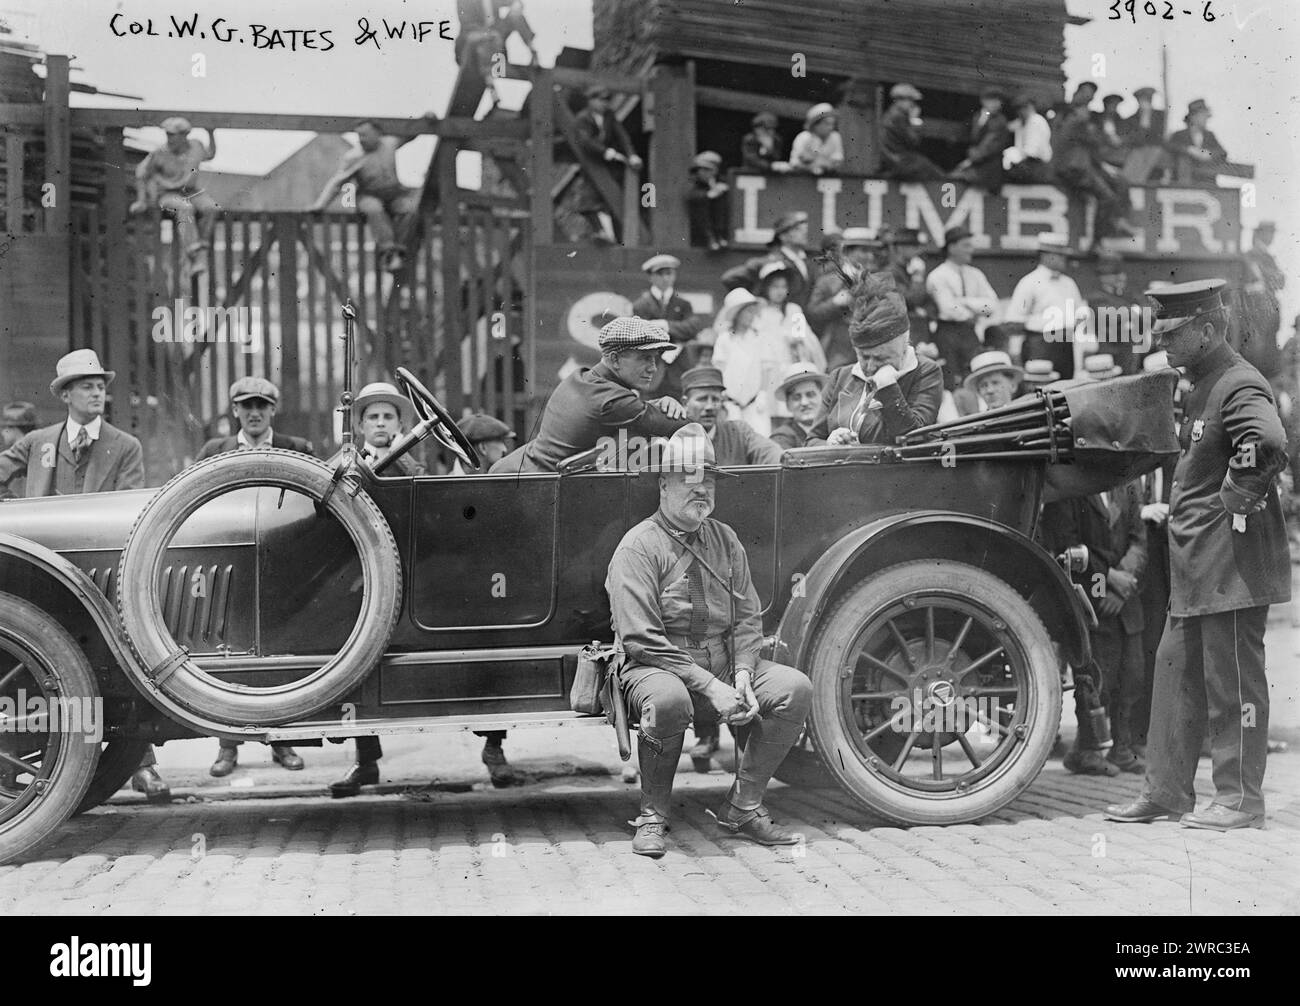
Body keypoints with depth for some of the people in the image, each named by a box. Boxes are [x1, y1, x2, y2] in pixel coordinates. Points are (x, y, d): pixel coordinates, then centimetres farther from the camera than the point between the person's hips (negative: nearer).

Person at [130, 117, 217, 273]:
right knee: (185, 209, -36)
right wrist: (141, 200, -6)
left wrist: (211, 135, 9)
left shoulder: (196, 146, -2)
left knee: (209, 208, -28)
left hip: (191, 191, 4)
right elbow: (141, 173, -2)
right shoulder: (160, 154, -13)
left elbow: (210, 154, 22)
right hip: (167, 195, -4)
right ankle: (195, 259, -40)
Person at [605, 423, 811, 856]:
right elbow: (641, 640, -17)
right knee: (669, 700, -39)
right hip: (657, 669, -6)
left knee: (795, 688, -16)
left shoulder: (725, 539, 10)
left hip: (726, 666, 6)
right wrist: (709, 687, -23)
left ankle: (742, 807, -3)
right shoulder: (639, 547, -10)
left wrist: (742, 672, -11)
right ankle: (653, 816, -14)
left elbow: (748, 618, 10)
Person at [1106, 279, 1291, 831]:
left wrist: (1238, 498, -24)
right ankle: (1166, 790, 22)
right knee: (1176, 672, 13)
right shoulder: (1202, 385, 15)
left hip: (1233, 563, -10)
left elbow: (1267, 442, -36)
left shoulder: (1240, 385, -17)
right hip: (1196, 565, 10)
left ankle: (1240, 800, 10)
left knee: (1232, 681, -1)